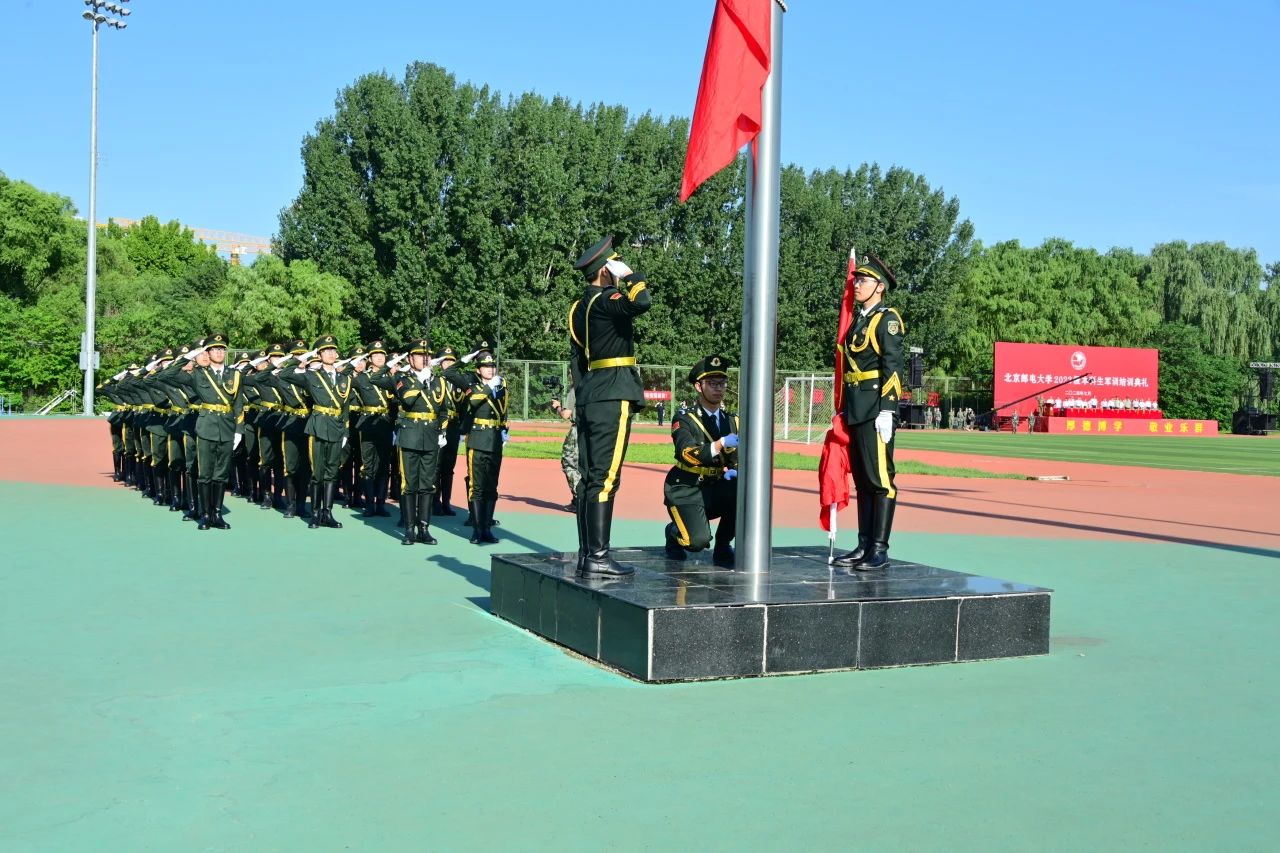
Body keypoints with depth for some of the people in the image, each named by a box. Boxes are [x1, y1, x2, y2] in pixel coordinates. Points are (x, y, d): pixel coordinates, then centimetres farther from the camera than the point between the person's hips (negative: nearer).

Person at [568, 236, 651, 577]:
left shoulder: (579, 308, 17)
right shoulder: (605, 300, -11)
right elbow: (642, 301, -30)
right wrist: (629, 274, -12)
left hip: (589, 398, 9)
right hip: (613, 398, -9)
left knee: (590, 478, 9)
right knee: (605, 477, -9)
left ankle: (586, 554, 13)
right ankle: (598, 556, -9)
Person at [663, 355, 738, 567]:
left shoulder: (733, 421, 10)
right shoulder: (684, 420, -7)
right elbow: (687, 453, -25)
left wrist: (737, 471, -19)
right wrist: (721, 443, -38)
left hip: (716, 490, 5)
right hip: (686, 492, -5)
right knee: (698, 541, -26)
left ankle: (723, 547, -6)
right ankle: (674, 532, 12)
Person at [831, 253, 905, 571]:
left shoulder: (887, 319, -6)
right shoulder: (859, 320, 20)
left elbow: (892, 367, -13)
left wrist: (887, 410, -20)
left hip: (876, 410, -9)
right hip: (856, 411, 9)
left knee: (880, 479, -7)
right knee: (862, 480, 11)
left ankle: (879, 550, -5)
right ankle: (864, 546, 16)